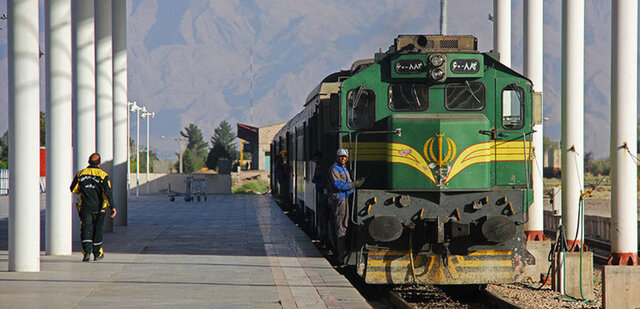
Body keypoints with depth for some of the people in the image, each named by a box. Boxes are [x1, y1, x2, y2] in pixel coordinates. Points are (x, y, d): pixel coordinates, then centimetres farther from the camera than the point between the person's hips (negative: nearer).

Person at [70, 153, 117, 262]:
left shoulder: (81, 174, 4)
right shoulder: (103, 175, -5)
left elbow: (73, 189, 9)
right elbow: (108, 192, -12)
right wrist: (112, 207, -12)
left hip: (84, 207, 1)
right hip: (98, 208, -1)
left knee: (86, 229, -1)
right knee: (97, 230, 12)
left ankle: (86, 251, -22)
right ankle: (97, 254, 21)